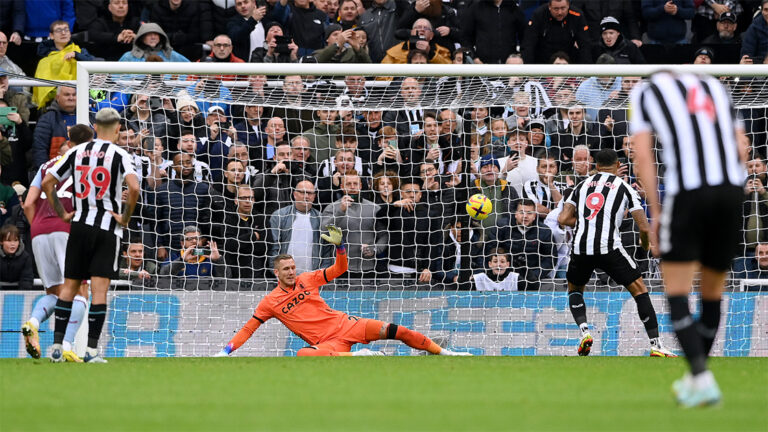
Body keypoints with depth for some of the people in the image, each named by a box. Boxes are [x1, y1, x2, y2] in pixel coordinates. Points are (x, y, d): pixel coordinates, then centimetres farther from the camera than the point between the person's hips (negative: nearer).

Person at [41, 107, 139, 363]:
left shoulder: (76, 152, 7)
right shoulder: (119, 155, -7)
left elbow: (47, 183, 8)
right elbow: (134, 188, -22)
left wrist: (61, 213, 12)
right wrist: (126, 217, -9)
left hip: (79, 225, 4)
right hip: (107, 227, -4)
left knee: (69, 286, 11)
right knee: (99, 289, -3)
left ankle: (57, 345, 7)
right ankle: (92, 350, -8)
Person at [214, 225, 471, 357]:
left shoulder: (307, 279, 8)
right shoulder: (270, 303, 2)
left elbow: (339, 269, 12)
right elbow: (249, 328, 5)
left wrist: (339, 245, -6)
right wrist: (227, 351, -4)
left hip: (345, 324, 3)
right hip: (326, 343, -3)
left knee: (393, 330, -9)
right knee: (302, 355, -40)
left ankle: (443, 353, 4)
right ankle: (358, 355, -36)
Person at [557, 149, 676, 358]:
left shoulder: (582, 185, 18)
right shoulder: (624, 187, 10)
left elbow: (563, 219, 11)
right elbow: (644, 227, 3)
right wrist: (645, 245, 25)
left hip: (580, 247, 3)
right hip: (609, 246, -3)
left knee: (574, 290, 29)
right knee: (639, 290, 8)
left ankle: (584, 331, 5)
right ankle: (655, 346, 0)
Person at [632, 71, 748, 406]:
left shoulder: (644, 92, 17)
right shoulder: (715, 87, 29)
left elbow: (642, 156, 4)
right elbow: (741, 148, 19)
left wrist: (655, 213, 6)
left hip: (686, 191, -4)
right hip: (731, 189, 4)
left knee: (676, 293, 4)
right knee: (712, 292, 18)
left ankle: (703, 379, -10)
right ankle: (695, 379, 28)